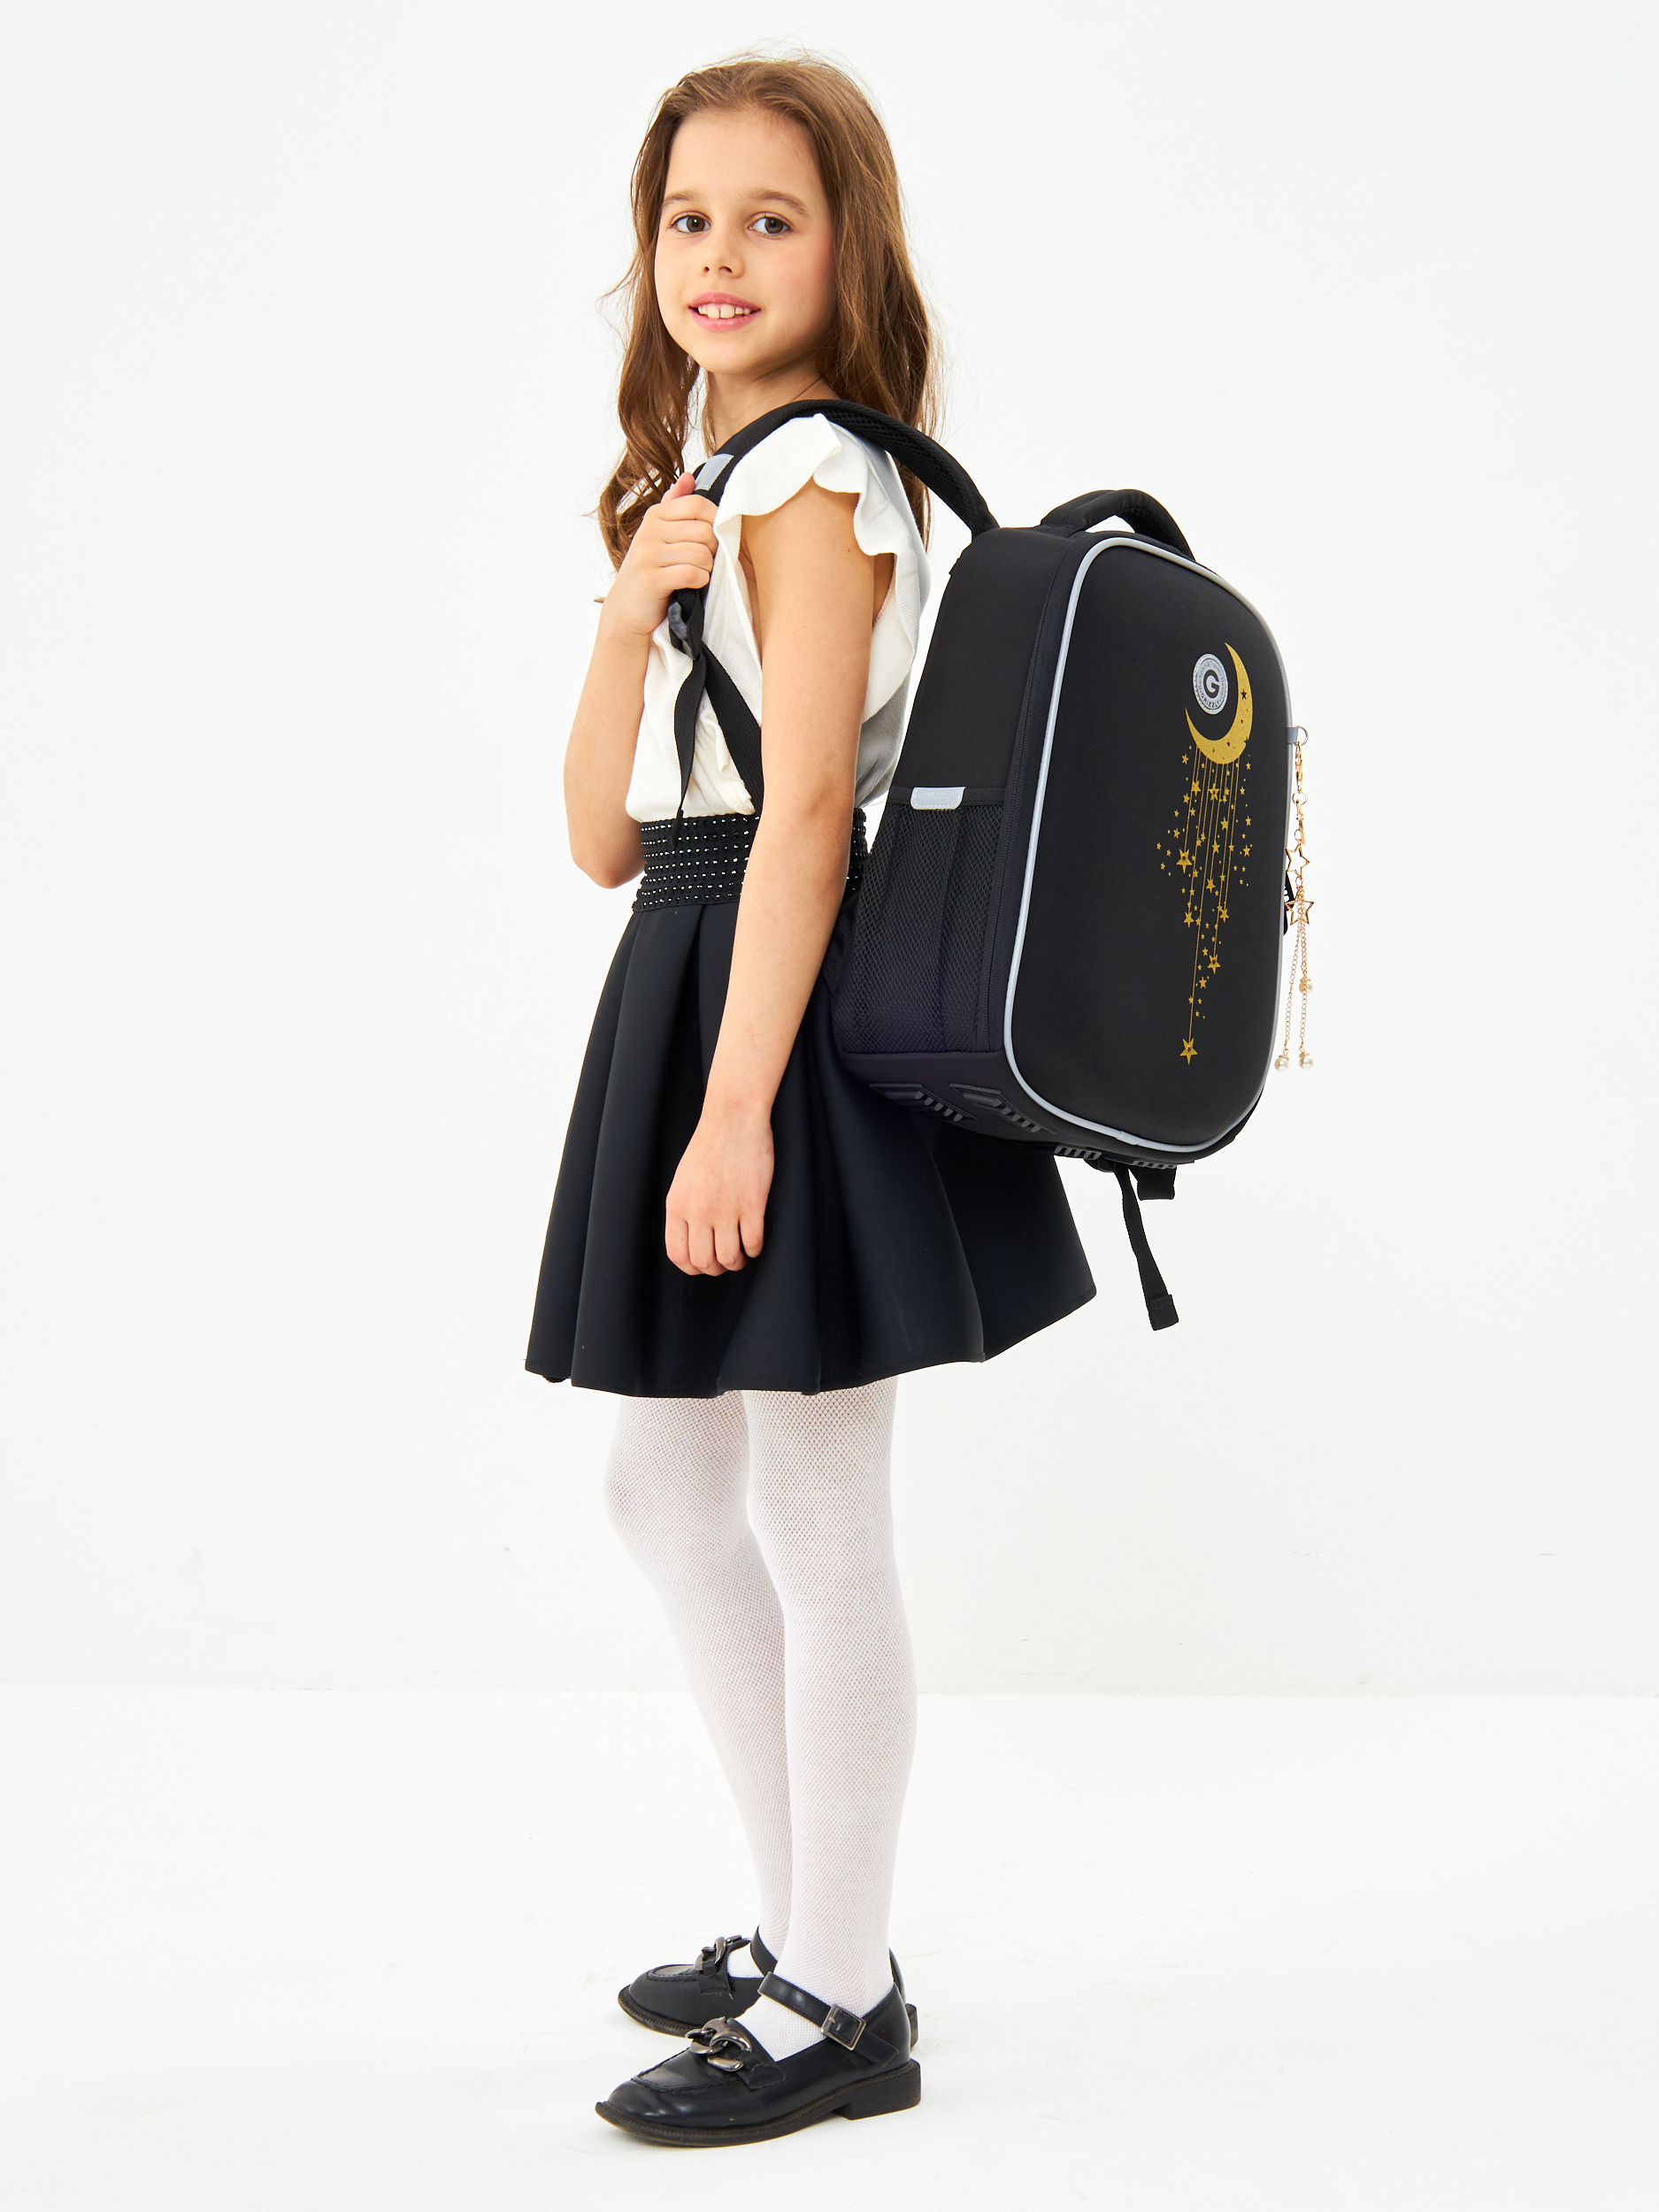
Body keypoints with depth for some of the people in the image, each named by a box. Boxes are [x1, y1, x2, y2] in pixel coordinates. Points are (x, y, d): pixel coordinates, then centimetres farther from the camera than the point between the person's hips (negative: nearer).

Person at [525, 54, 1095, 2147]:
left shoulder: (808, 477, -10)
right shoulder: (699, 490, 17)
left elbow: (806, 806, -19)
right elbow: (606, 835, 9)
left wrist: (735, 1109, -24)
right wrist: (634, 608, -6)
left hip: (798, 1009, -10)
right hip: (684, 979, 10)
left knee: (812, 1519, -2)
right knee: (670, 1484, 16)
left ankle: (840, 2006, 12)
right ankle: (804, 1928, 29)